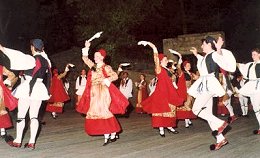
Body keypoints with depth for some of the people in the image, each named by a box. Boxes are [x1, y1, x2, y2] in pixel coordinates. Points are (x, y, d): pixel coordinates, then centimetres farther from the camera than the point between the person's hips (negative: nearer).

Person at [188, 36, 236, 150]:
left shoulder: (214, 54, -8)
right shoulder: (206, 56, 18)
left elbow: (222, 62, -29)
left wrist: (219, 50, -42)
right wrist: (196, 54, 42)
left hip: (209, 85, -10)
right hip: (205, 85, 10)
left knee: (196, 109, -14)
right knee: (207, 114, 6)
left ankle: (220, 123, -10)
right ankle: (220, 139, 7)